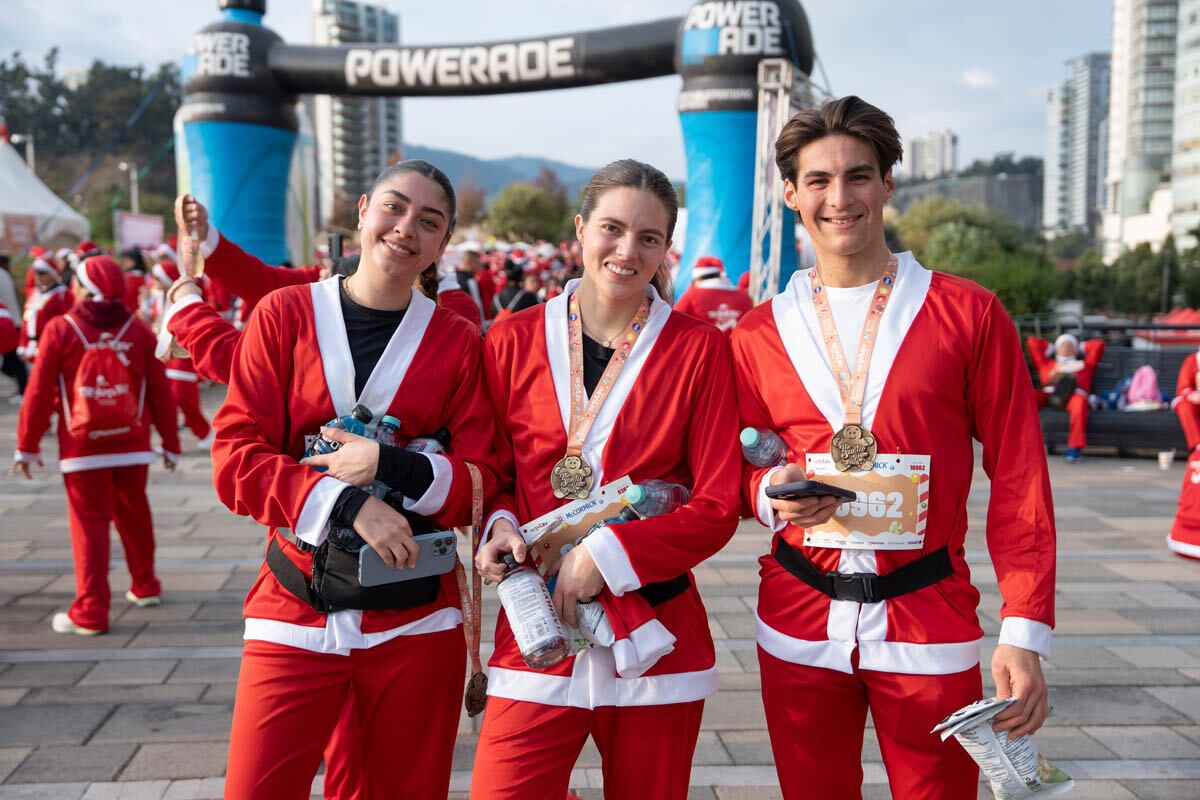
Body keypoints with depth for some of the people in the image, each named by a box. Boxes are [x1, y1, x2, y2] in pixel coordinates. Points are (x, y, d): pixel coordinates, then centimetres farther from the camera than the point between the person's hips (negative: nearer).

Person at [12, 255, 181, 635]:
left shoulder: (60, 330, -8)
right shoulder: (139, 331, -2)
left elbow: (39, 394, -6)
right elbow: (160, 392, 0)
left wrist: (27, 446, 3)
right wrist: (170, 443, 9)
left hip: (82, 447, -2)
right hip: (132, 444, 3)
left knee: (90, 524, 1)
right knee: (134, 515, 19)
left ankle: (90, 612, 1)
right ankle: (145, 585, 32)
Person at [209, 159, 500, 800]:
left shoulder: (458, 342, 2)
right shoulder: (285, 314, 1)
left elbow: (484, 483, 1)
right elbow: (235, 456, -4)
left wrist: (393, 467, -16)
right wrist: (345, 502, -18)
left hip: (415, 620, 1)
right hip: (294, 609, 0)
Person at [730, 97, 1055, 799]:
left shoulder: (969, 314, -3)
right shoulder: (758, 336, 3)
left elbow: (1019, 481, -3)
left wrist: (1025, 631, -9)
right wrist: (772, 492, -12)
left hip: (930, 622, -2)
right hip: (799, 627, 2)